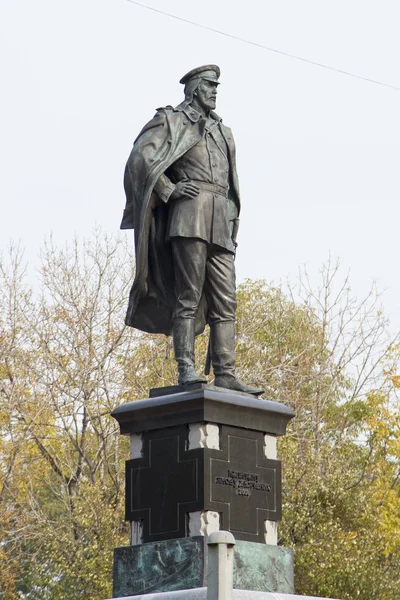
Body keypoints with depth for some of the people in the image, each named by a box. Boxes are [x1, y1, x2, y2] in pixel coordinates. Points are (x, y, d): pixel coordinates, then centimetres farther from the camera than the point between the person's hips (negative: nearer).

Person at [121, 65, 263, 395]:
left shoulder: (222, 131, 27)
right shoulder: (172, 120, 7)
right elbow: (141, 156, -7)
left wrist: (232, 224, 17)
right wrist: (169, 190, -12)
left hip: (220, 222, 7)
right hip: (190, 213, -7)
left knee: (225, 301, -1)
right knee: (188, 294, -12)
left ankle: (226, 373, -5)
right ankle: (186, 368, -15)